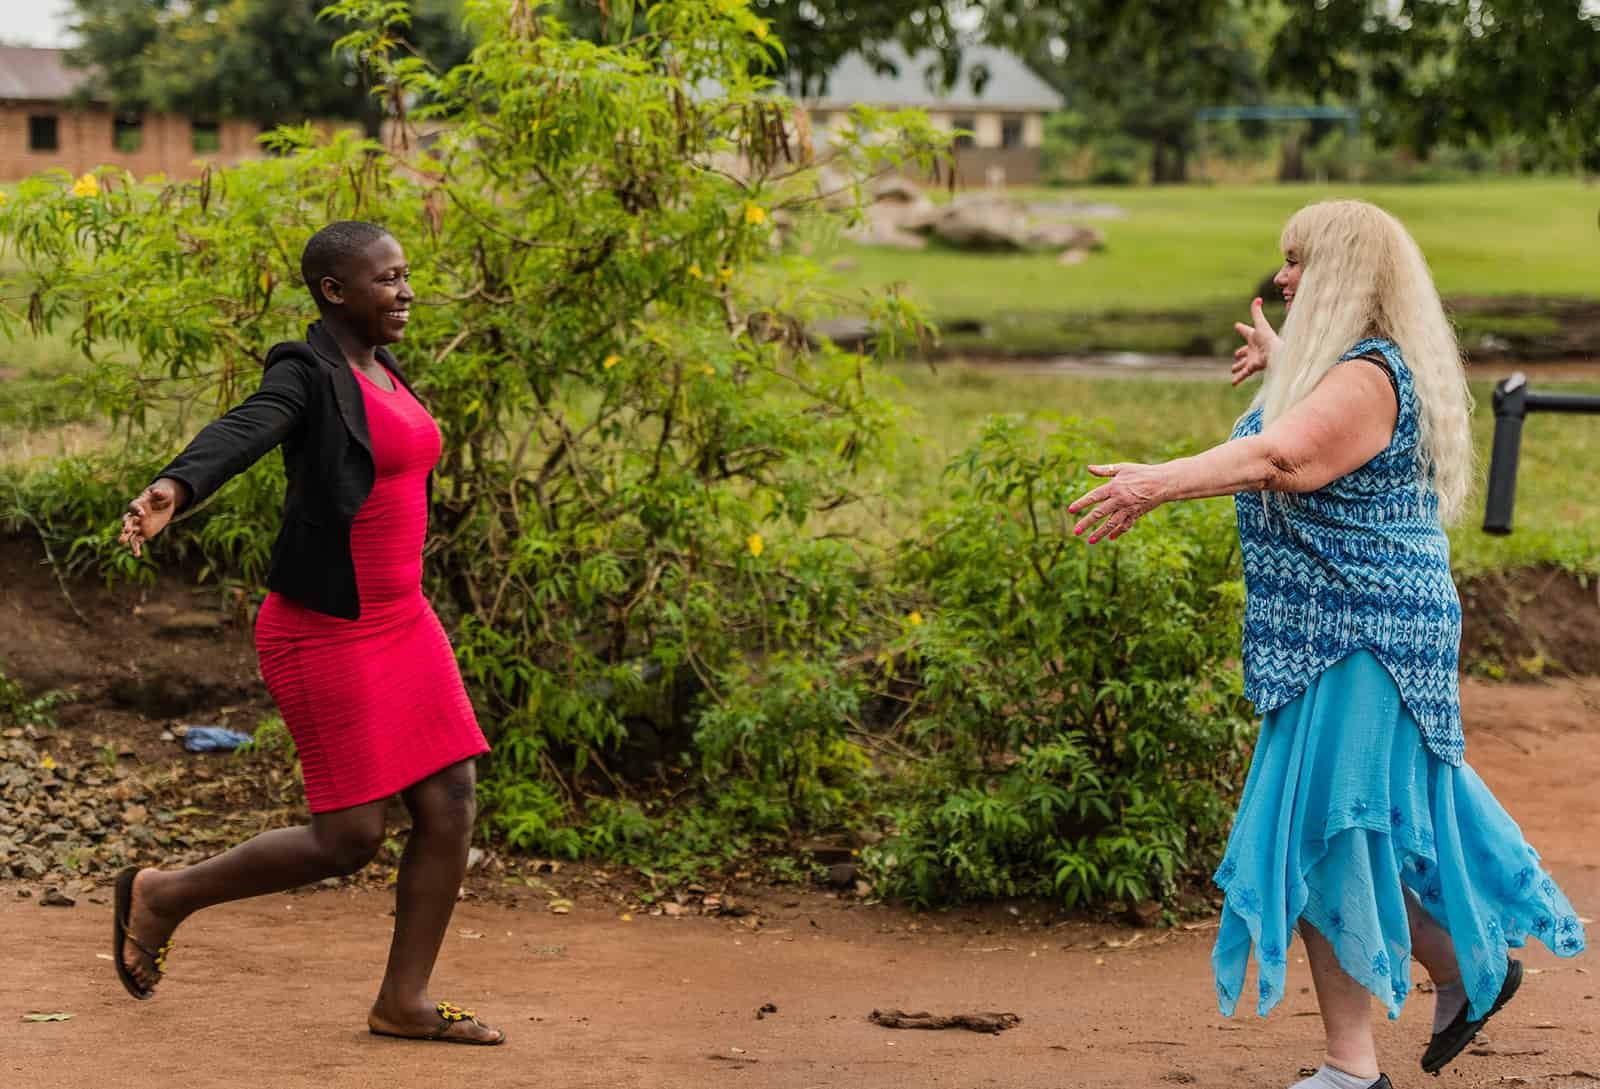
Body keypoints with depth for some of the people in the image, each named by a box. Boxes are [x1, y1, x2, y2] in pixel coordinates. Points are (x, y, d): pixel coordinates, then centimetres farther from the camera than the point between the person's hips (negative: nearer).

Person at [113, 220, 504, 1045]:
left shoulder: (377, 374, 11)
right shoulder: (304, 374, -15)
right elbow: (238, 435, -35)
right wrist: (172, 492, -55)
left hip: (397, 624, 8)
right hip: (326, 637, -8)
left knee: (451, 809, 2)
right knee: (349, 840, -4)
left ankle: (402, 1002, 13)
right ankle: (162, 895, 15)